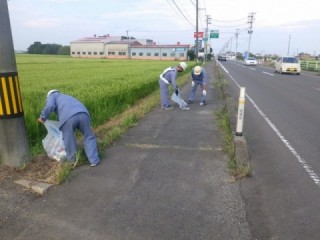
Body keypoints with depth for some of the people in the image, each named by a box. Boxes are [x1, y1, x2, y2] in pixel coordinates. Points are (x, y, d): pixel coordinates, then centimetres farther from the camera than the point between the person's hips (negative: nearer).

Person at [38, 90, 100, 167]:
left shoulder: (52, 96, 29)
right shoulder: (67, 97, 46)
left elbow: (49, 106, 5)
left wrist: (43, 117, 20)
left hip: (68, 117, -4)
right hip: (83, 114, 5)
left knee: (69, 141, 15)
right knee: (88, 138, 18)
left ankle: (71, 161, 33)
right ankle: (94, 160, 18)